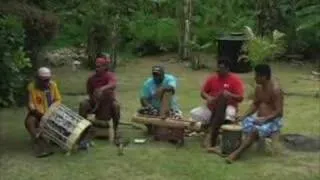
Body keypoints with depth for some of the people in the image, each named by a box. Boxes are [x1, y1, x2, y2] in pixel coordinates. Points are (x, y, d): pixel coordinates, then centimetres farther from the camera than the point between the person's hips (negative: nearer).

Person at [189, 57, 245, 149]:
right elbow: (203, 92, 8)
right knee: (194, 113, -19)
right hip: (212, 107, 4)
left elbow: (240, 98, -12)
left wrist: (229, 95, -31)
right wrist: (208, 97, -15)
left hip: (228, 106, -4)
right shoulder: (212, 78, 4)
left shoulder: (235, 79, -6)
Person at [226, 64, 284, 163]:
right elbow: (255, 104, 14)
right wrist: (244, 116, -2)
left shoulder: (275, 89, -18)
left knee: (255, 130, -33)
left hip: (273, 121, -8)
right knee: (244, 123, -16)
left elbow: (279, 112, -20)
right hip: (259, 118, 8)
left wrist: (264, 119, -31)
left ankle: (237, 153, -37)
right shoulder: (259, 87, 6)